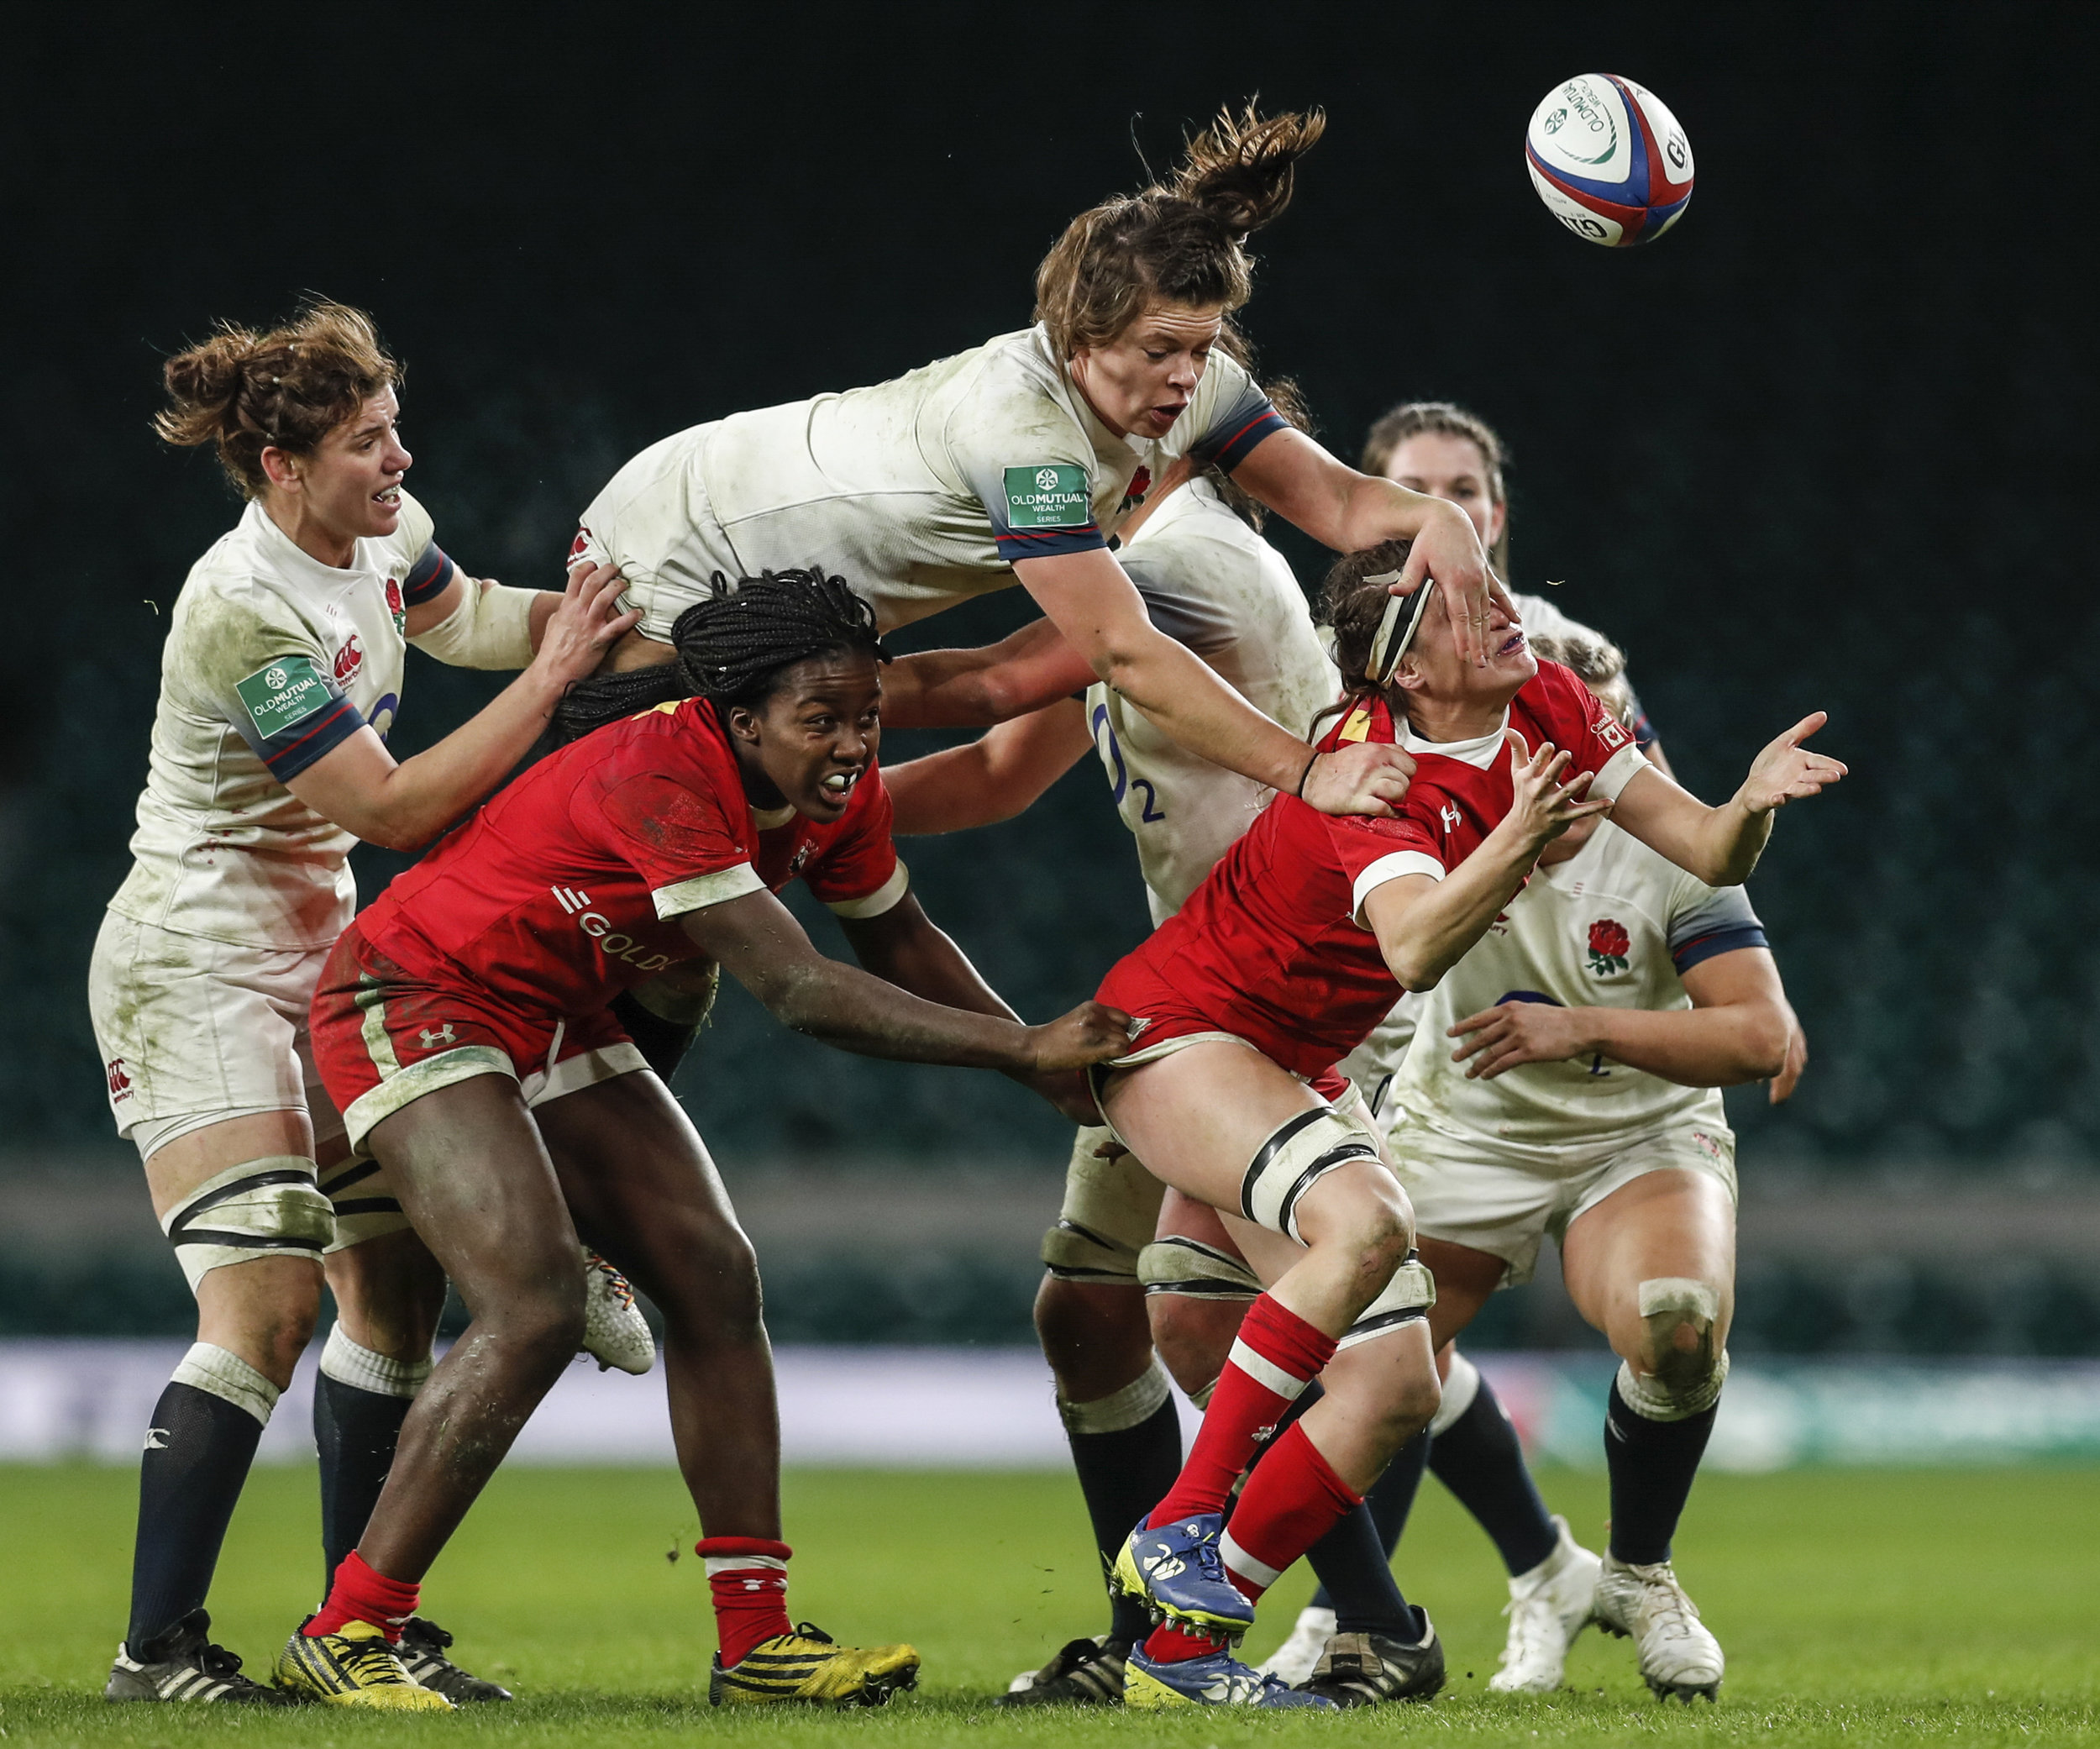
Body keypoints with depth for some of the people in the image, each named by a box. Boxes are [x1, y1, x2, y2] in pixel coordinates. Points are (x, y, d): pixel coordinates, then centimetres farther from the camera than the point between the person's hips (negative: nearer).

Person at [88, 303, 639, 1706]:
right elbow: (393, 808, -22)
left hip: (316, 956, 9)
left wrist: (582, 617, 5)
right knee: (268, 1304, -17)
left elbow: (460, 616, 24)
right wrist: (551, 676, -19)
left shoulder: (382, 535, 0)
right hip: (197, 971, -9)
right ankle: (158, 1649, -11)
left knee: (399, 1277, 4)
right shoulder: (244, 613, -25)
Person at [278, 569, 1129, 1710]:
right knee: (534, 1307, -22)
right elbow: (798, 992, -36)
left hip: (555, 1019, 9)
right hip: (417, 1004, -9)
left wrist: (1046, 1058, 3)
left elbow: (897, 943, 12)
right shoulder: (660, 779, -34)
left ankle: (756, 1643, 3)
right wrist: (1020, 1048, -33)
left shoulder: (836, 792, -7)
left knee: (713, 1278, 0)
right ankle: (343, 1635, -15)